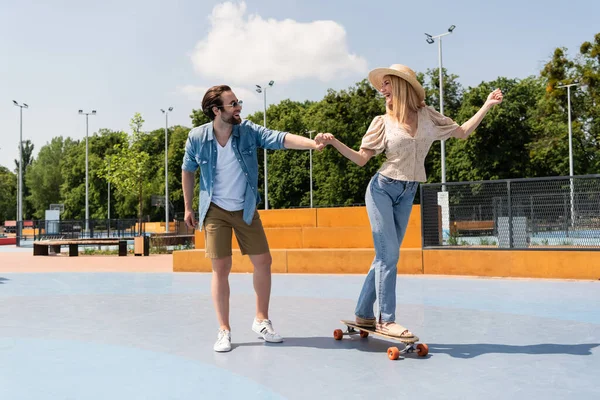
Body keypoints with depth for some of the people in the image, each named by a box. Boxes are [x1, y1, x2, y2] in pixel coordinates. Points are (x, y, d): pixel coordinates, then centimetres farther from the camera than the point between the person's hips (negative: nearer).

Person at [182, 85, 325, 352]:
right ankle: (224, 331, 8)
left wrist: (313, 144, -39)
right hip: (215, 211, -2)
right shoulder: (197, 138, -11)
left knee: (263, 262, 2)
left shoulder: (248, 131, -10)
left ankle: (261, 320, 21)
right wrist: (188, 208, 8)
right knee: (220, 268, -4)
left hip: (246, 210, 2)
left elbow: (280, 139, -23)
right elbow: (187, 171, 4)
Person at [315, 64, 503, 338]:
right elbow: (361, 159, -5)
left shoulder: (427, 116, 5)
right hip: (381, 189, -4)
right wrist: (334, 142, -19)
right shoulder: (382, 122, -3)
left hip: (407, 193, 4)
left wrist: (488, 105, 8)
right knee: (389, 254, -10)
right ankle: (386, 319, -4)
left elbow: (462, 133, 12)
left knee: (386, 255, 6)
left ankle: (364, 314, 15)